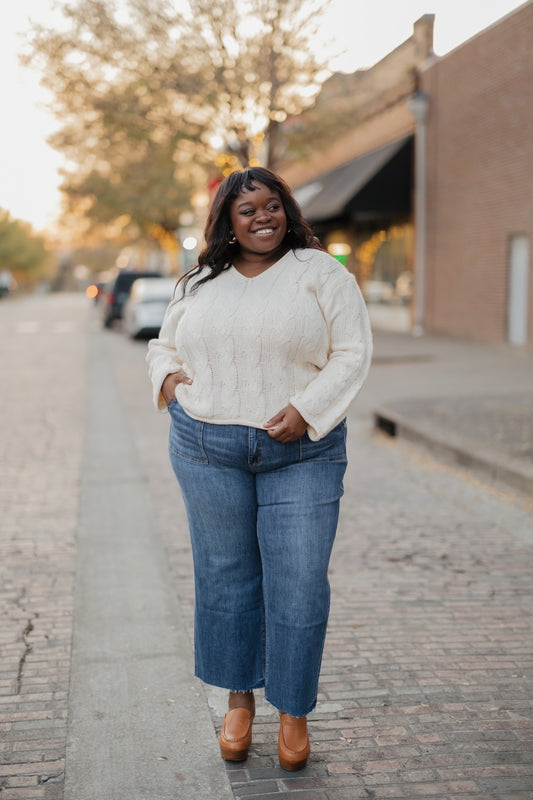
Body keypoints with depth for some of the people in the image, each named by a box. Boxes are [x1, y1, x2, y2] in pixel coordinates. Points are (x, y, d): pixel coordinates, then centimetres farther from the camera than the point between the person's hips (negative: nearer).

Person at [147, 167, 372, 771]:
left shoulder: (319, 272, 1)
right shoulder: (199, 283, 12)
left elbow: (353, 352, -4)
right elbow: (164, 344, 24)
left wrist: (307, 409, -16)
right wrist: (166, 375, 2)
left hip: (302, 452, -3)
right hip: (206, 448, 3)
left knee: (298, 581, -1)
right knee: (224, 574, 10)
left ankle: (293, 711, 17)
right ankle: (239, 698, 28)